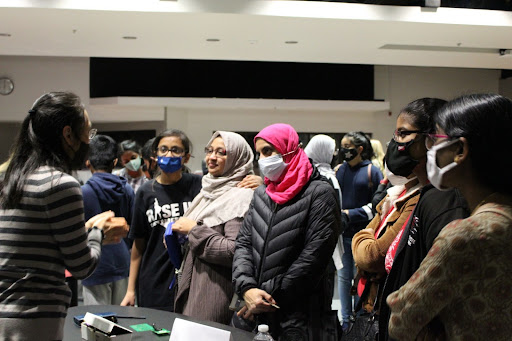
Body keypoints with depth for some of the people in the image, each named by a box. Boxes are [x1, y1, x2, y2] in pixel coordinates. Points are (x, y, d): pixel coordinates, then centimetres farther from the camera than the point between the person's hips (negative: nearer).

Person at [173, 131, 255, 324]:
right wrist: (177, 237, 7)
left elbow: (235, 251, -23)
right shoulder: (210, 190, 15)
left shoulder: (241, 196, -14)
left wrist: (194, 229, -16)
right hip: (192, 287, 9)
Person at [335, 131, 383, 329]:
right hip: (342, 232, 5)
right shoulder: (340, 170, 10)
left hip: (362, 233, -5)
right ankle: (345, 320, 20)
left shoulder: (372, 171, -4)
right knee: (343, 276, 10)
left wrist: (351, 214, -12)